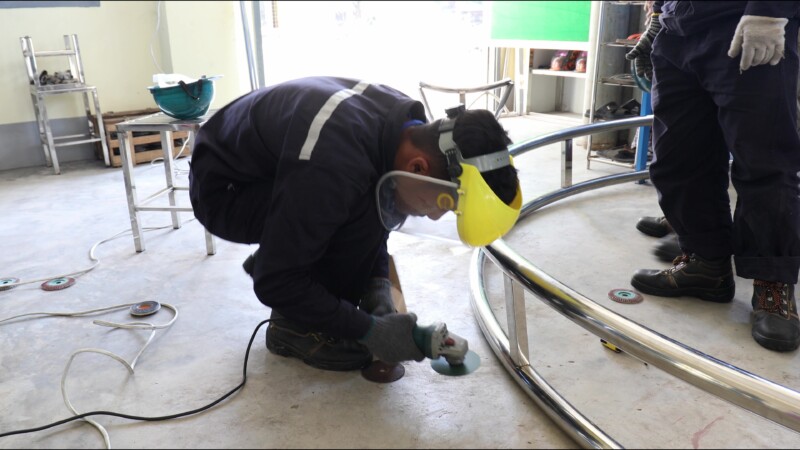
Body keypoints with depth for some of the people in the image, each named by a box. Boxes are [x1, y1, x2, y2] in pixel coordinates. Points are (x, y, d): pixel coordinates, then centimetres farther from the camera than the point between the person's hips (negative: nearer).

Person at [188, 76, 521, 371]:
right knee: (359, 210, -28)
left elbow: (375, 219, 3)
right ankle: (296, 325, -7)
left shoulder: (405, 124, -14)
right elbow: (275, 282, -29)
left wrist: (378, 283, -10)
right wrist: (368, 330, -25)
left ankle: (269, 257, 12)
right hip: (224, 188, -8)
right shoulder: (331, 167, -39)